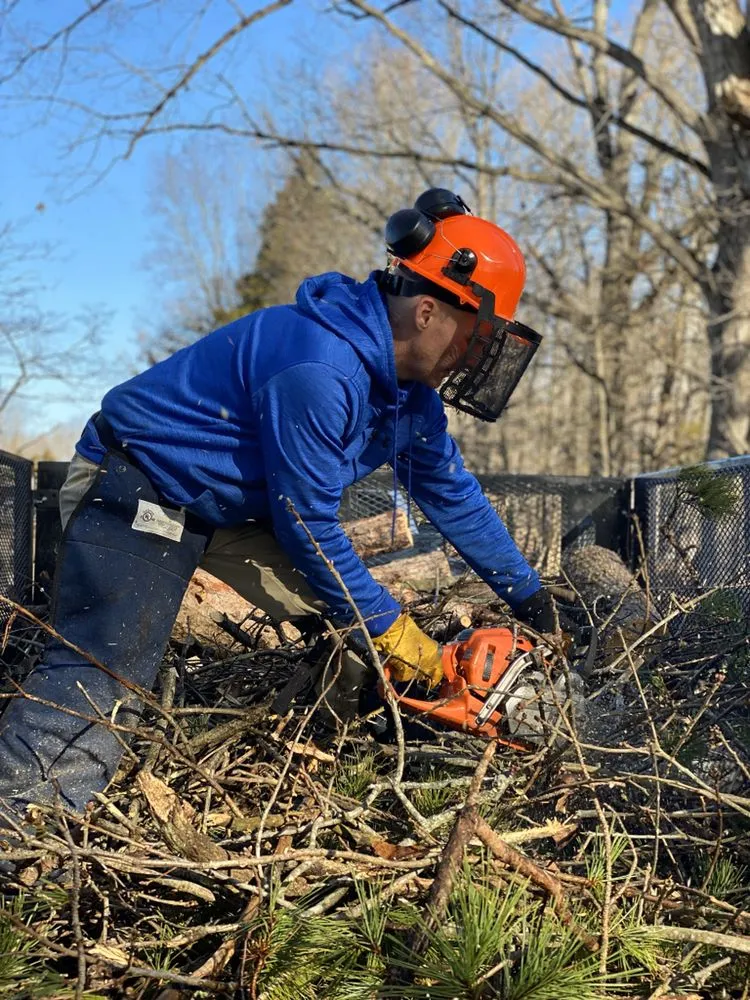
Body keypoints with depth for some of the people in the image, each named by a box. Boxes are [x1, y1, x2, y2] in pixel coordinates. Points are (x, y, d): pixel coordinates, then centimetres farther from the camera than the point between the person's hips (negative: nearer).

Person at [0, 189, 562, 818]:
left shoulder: (408, 388, -1)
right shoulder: (320, 369, -31)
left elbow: (453, 494, 11)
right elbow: (308, 527, -23)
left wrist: (528, 595, 18)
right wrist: (389, 625, -11)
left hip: (232, 505, 10)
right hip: (135, 494, -10)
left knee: (352, 627, 9)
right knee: (96, 692, -22)